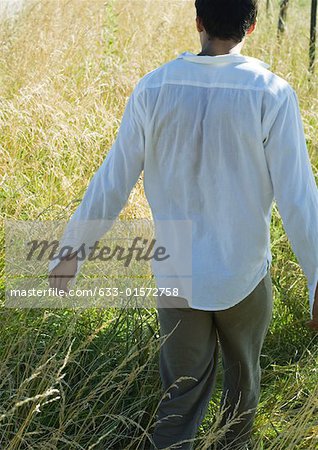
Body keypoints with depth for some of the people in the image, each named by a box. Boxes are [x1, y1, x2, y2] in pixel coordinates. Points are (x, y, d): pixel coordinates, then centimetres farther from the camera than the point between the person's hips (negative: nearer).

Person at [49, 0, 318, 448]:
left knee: (182, 394, 12)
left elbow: (111, 181, -4)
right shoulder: (272, 95, -15)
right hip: (244, 277, -1)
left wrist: (71, 250, 8)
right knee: (242, 378, 23)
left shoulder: (153, 89, -8)